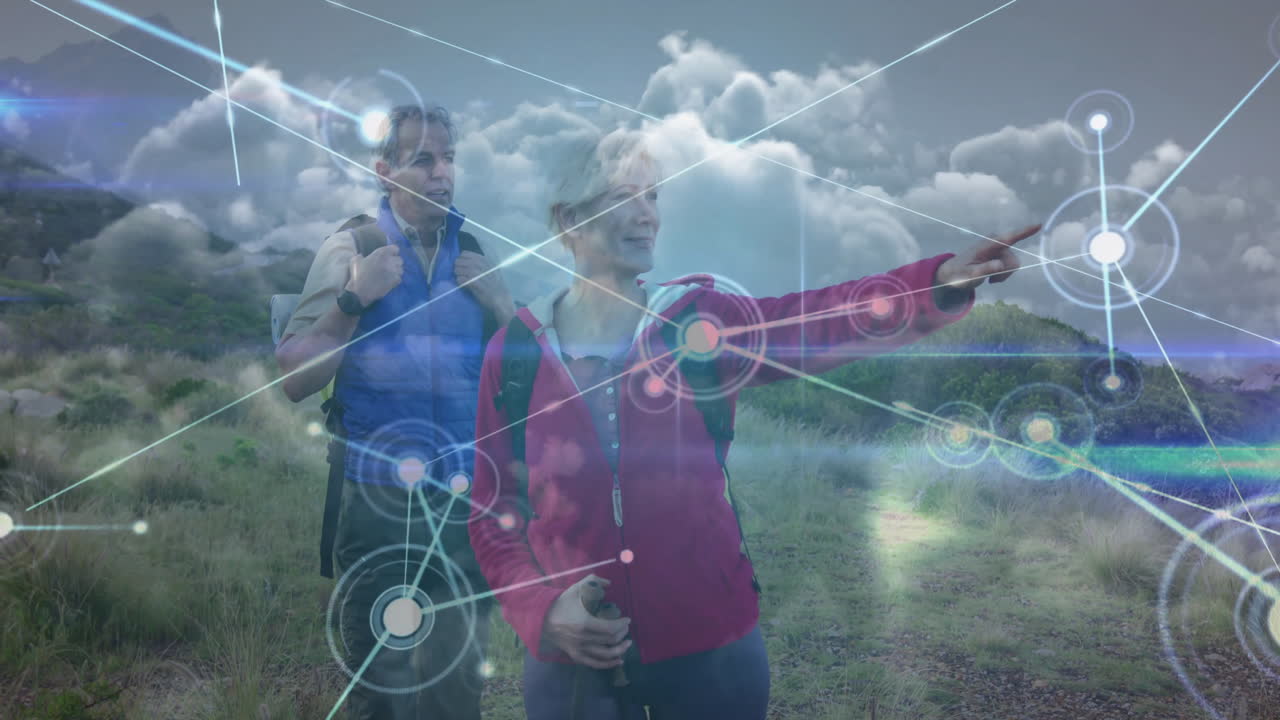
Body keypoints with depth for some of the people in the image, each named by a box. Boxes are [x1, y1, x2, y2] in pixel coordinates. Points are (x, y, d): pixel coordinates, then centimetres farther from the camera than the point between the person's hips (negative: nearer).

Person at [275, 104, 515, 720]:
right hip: (377, 500, -2)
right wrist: (353, 300, -21)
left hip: (464, 499, 3)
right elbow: (295, 382, -10)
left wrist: (497, 305, -10)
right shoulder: (351, 248, -5)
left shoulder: (479, 249, 3)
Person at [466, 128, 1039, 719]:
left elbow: (813, 319, -23)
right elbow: (494, 509, 1)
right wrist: (541, 608, -12)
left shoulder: (699, 322, -5)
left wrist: (938, 284, -39)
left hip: (708, 645, 0)